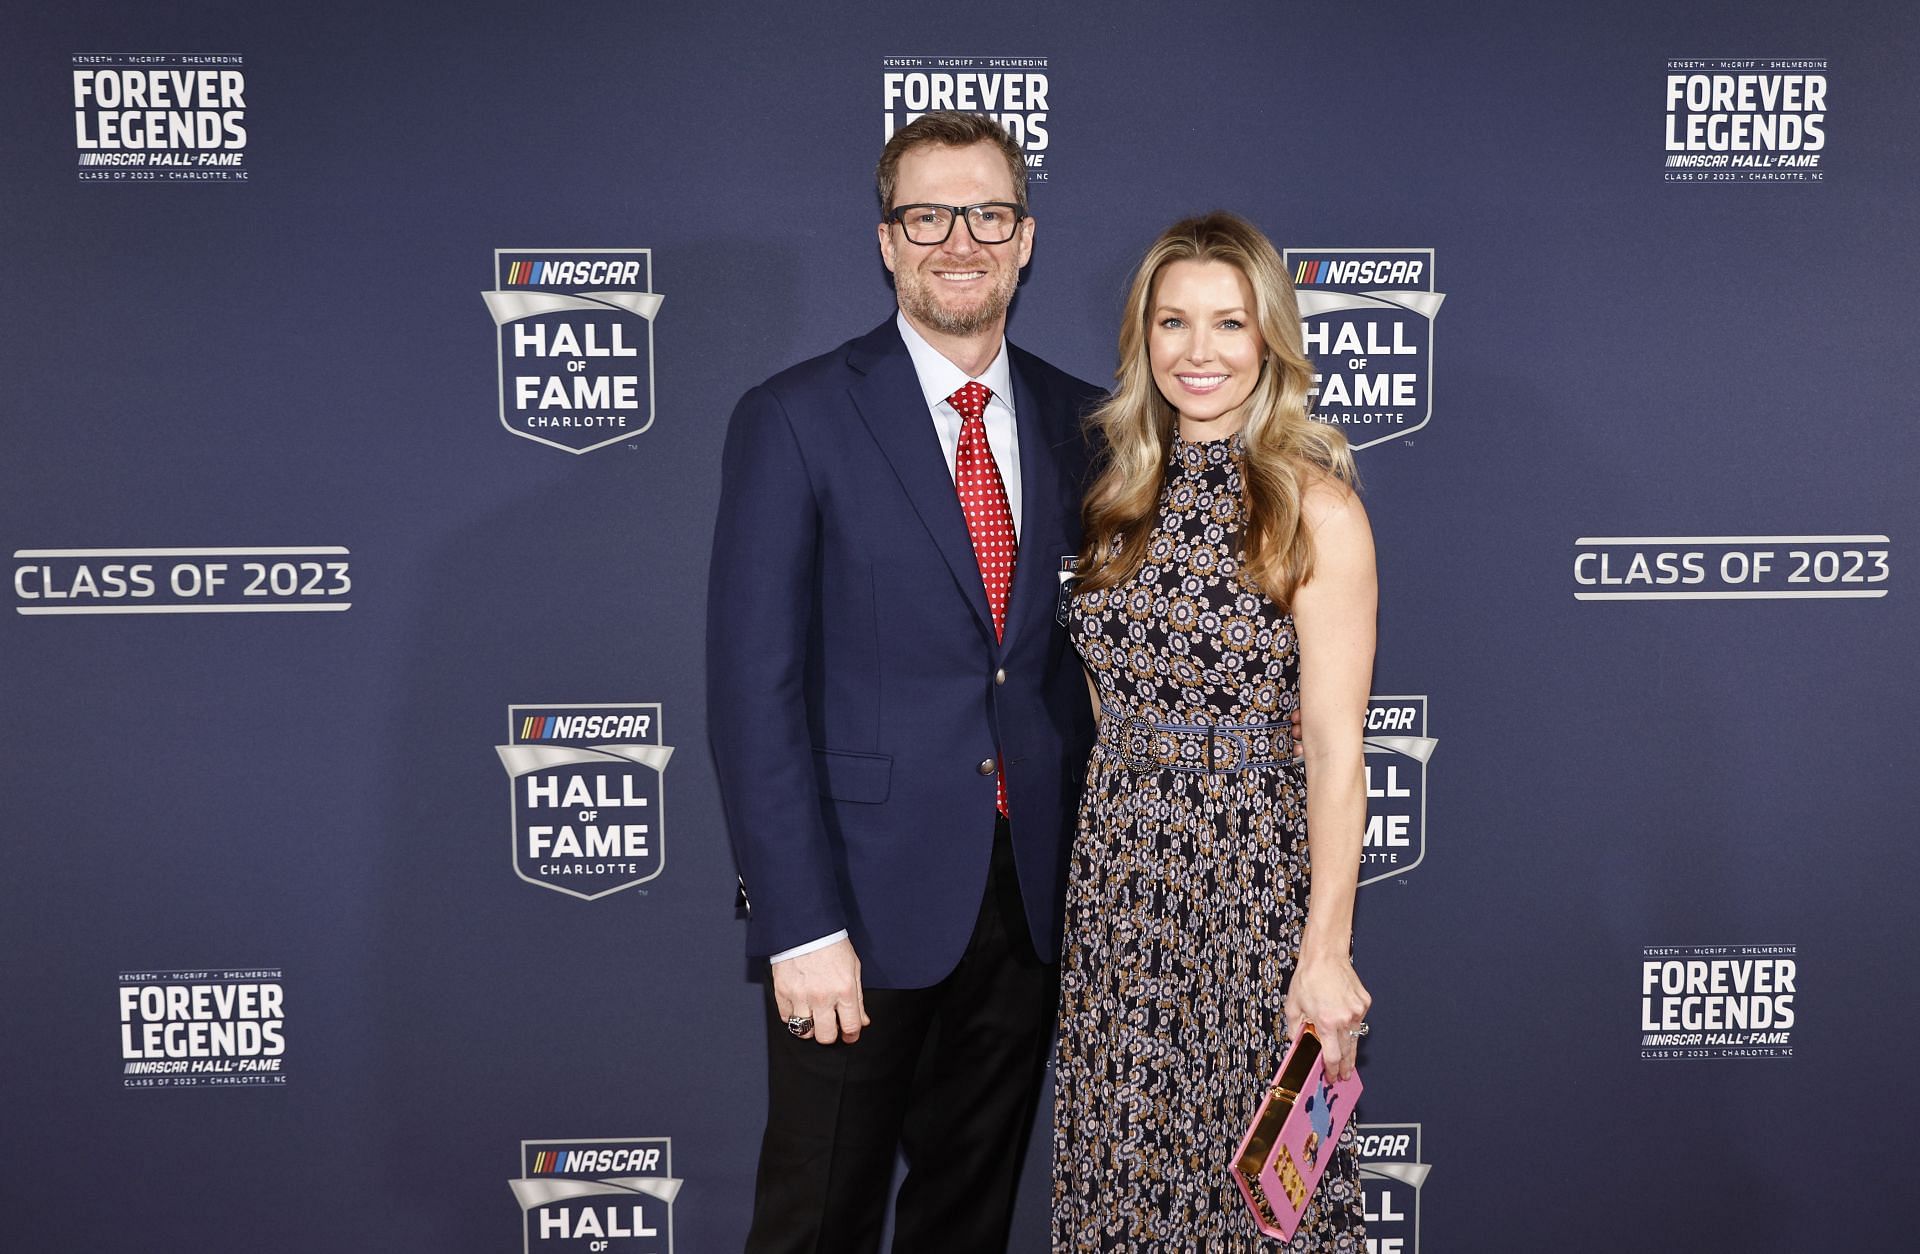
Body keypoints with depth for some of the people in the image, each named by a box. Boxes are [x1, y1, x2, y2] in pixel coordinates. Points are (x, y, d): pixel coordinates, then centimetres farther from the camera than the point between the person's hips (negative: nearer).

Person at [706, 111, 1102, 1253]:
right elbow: (755, 686, -12)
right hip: (865, 901, -4)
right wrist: (803, 925, -16)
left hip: (1031, 900, 4)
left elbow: (1085, 651, 10)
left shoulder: (1078, 422, 6)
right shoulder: (795, 421, -8)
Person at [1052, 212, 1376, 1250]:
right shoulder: (1122, 490, 8)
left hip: (1253, 868, -5)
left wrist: (1326, 951, -15)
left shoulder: (1315, 505, -9)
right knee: (1123, 1163, 14)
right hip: (1115, 867, 5)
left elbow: (1334, 745, -12)